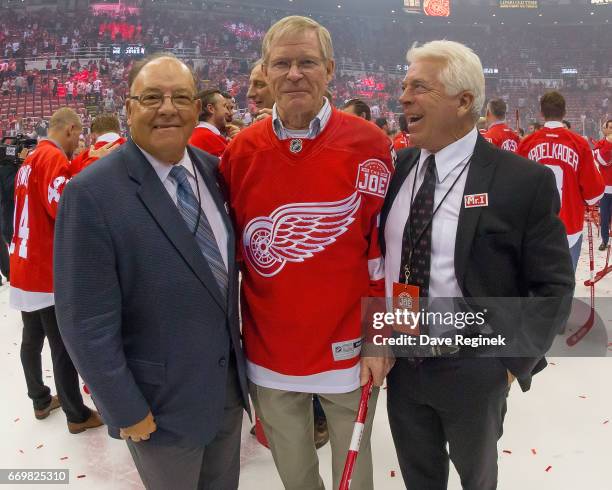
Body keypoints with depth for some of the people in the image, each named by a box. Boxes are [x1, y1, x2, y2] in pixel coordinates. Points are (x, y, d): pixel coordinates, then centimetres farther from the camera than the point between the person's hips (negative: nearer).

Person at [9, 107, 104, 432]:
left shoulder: (30, 159, 15)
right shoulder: (54, 158, -15)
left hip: (25, 266, 10)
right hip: (48, 270, -9)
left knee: (32, 340, 18)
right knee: (64, 347, 0)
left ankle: (41, 401, 32)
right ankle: (77, 415, 11)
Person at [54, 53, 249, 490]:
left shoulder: (210, 168, -2)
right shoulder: (92, 193, -21)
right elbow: (87, 323, -19)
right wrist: (128, 412, -14)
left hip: (229, 380, 6)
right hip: (162, 400, -5)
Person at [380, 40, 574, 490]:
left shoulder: (525, 181, -16)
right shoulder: (399, 166, -1)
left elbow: (554, 286, -10)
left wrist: (515, 363, -9)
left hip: (472, 369, -4)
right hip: (401, 361, 4)